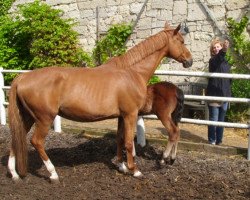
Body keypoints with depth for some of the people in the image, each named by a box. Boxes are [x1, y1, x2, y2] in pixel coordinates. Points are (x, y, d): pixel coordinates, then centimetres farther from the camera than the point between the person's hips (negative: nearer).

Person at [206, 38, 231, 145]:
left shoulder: (225, 62, 15)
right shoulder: (213, 60, -6)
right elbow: (219, 57, -32)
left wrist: (229, 93, 21)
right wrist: (224, 50, -53)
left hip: (224, 95, 7)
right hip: (214, 95, -6)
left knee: (221, 120, 12)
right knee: (213, 119, -2)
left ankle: (219, 140, 22)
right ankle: (212, 141, 9)